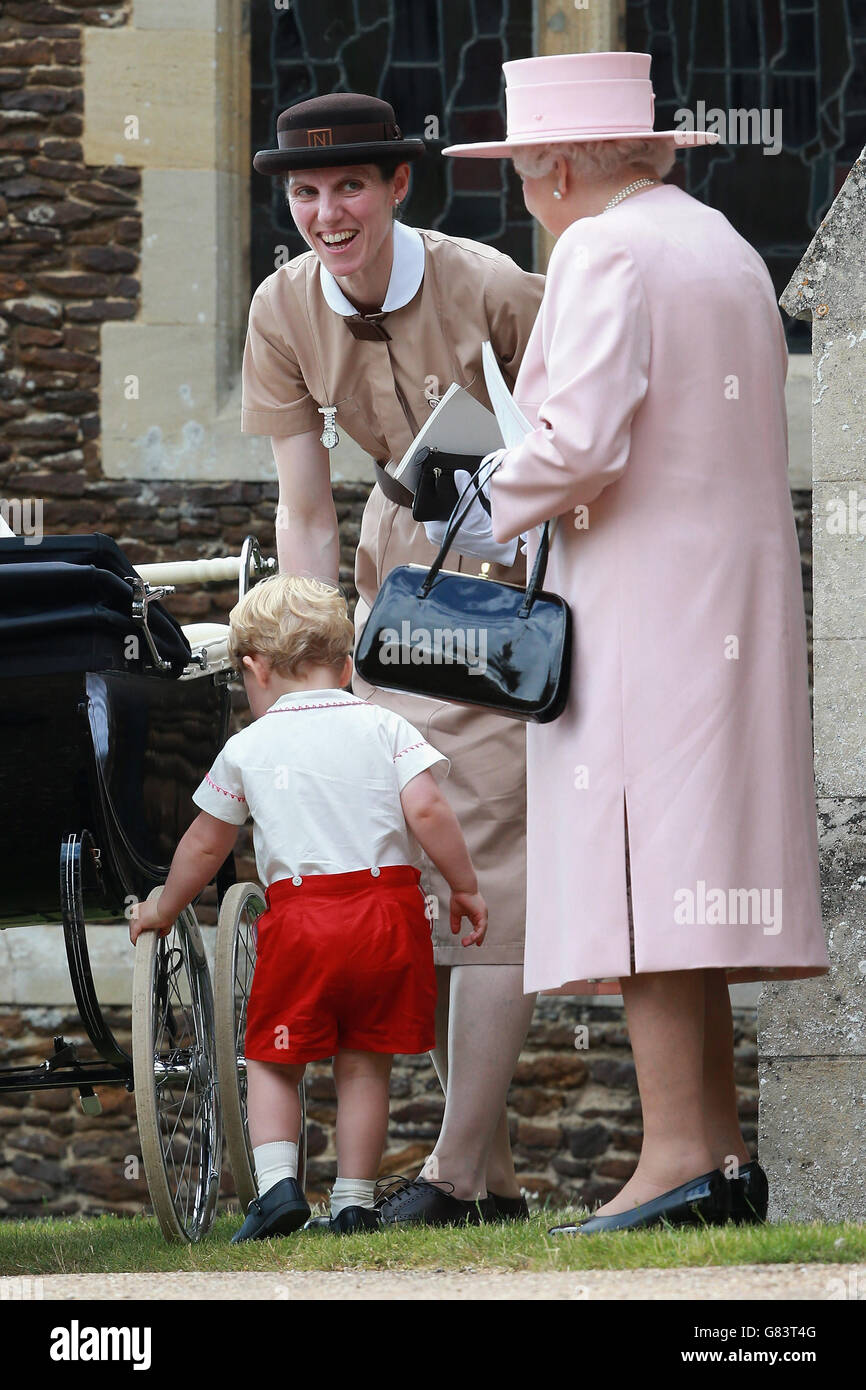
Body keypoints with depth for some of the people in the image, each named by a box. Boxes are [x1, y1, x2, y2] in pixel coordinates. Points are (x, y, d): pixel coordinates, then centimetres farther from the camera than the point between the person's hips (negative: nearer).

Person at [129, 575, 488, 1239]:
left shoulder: (249, 748, 8)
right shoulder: (383, 728, 6)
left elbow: (204, 844, 18)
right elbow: (426, 810, -6)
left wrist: (163, 910, 33)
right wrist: (466, 887, 5)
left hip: (299, 920, -1)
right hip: (390, 911, 1)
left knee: (274, 1061, 11)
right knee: (364, 1062, 10)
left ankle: (277, 1179, -8)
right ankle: (355, 1200, 9)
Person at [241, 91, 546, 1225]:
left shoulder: (491, 289, -22)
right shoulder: (285, 310, -7)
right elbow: (305, 509, -4)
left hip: (519, 572, -5)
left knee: (490, 847, -13)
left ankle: (456, 1172, -12)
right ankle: (493, 1169, 7)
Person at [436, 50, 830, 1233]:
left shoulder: (604, 252, -9)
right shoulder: (726, 250, 20)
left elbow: (581, 440, -19)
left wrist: (498, 503, -1)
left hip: (642, 603, -9)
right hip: (736, 596, 9)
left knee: (638, 880, -12)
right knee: (696, 884, 9)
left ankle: (677, 1157, -19)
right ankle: (724, 1157, 7)